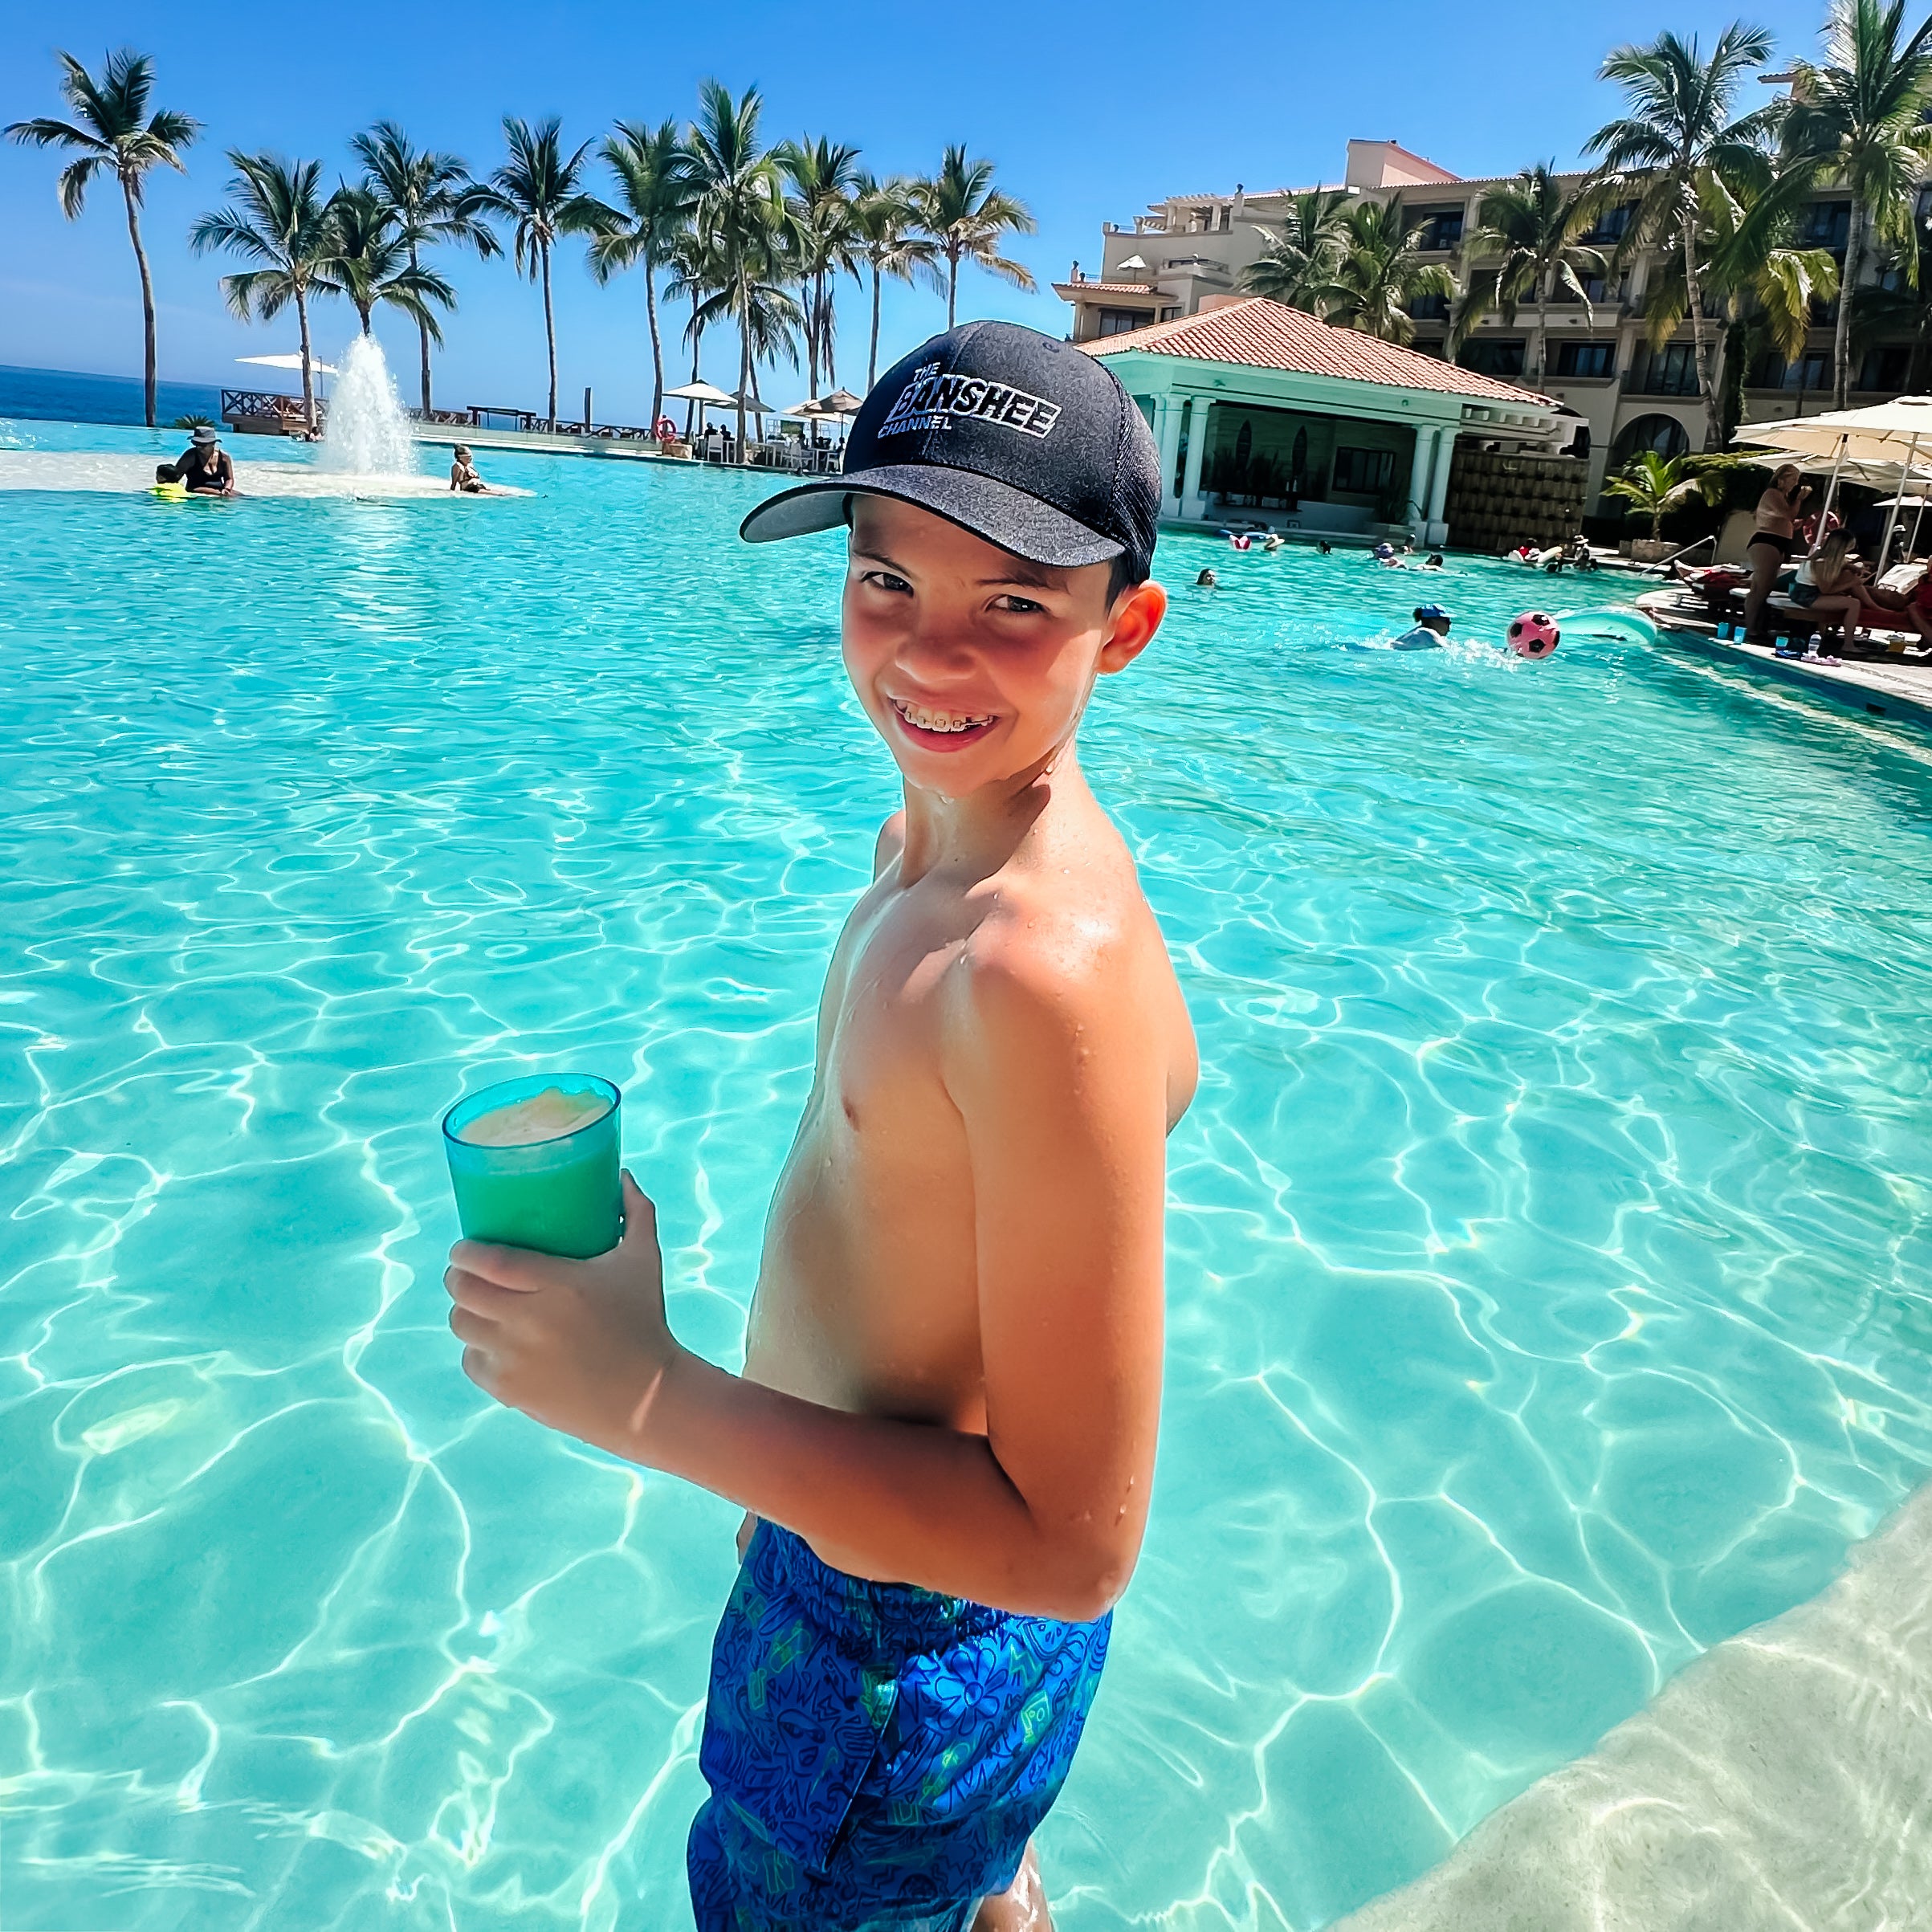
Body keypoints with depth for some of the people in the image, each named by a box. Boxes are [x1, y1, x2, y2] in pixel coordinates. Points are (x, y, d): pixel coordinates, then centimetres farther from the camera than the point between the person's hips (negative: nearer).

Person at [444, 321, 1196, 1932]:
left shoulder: (1049, 969, -35)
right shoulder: (925, 837, -6)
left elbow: (1074, 1544, -30)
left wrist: (647, 1397, -28)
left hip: (911, 1657, -7)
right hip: (852, 1521, 8)